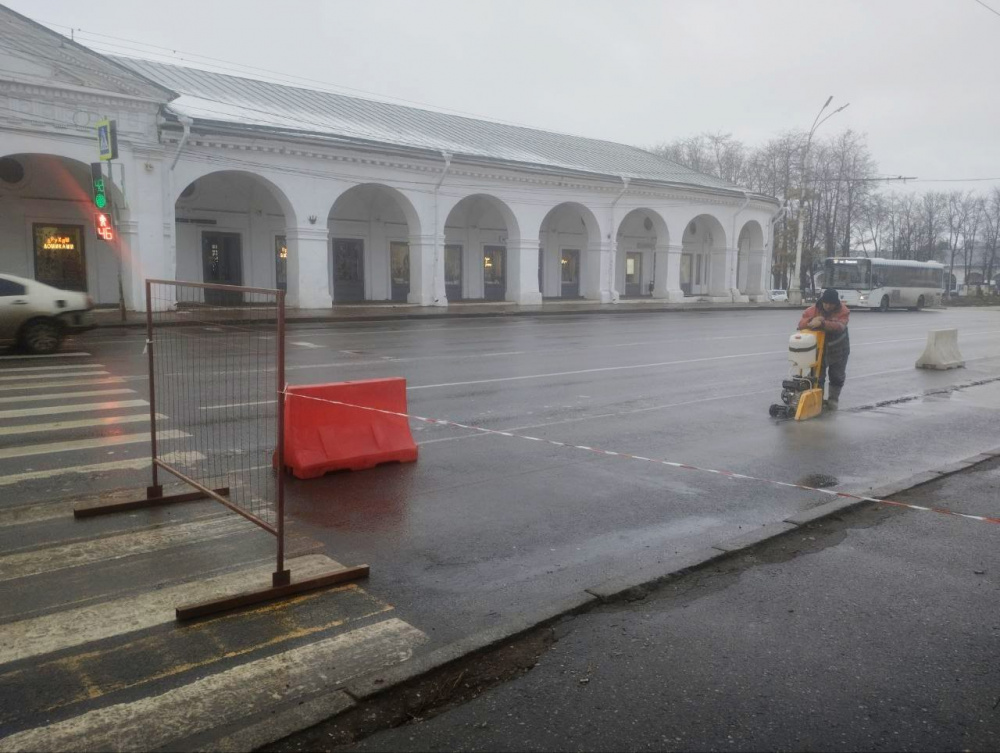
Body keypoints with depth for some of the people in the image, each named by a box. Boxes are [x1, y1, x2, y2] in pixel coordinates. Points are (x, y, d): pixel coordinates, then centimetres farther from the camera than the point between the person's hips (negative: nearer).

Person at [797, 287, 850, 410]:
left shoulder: (843, 311, -17)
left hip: (838, 350, -1)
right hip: (819, 349, 1)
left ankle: (833, 399, 25)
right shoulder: (813, 310, -12)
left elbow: (839, 326, -34)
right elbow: (801, 324, -14)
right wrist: (811, 321, -35)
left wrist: (822, 323, -48)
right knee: (818, 375, 5)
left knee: (837, 376, 10)